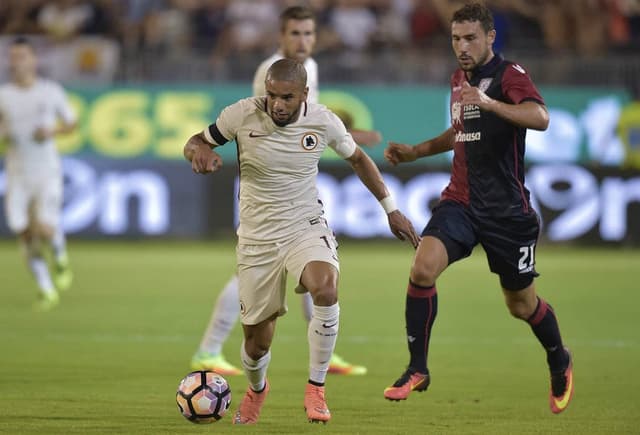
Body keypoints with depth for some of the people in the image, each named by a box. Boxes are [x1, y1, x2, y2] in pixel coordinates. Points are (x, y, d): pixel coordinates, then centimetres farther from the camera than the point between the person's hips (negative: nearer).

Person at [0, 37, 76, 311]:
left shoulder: (51, 91, -1)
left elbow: (71, 123, 10)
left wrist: (51, 131, -9)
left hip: (47, 172, -2)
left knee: (43, 228, -19)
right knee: (24, 235, 1)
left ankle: (60, 258, 16)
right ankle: (47, 290, 17)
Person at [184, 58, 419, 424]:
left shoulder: (324, 122, -9)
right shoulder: (243, 115, -13)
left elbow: (357, 158, 10)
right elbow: (194, 143, 0)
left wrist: (391, 208, 12)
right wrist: (200, 151, -25)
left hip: (306, 228, 0)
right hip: (257, 239, 0)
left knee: (325, 287, -35)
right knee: (257, 344, 5)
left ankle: (316, 388, -17)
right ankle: (257, 388, 44)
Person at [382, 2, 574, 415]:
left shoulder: (509, 74, -12)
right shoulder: (460, 78, 11)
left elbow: (540, 118, -33)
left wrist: (489, 102, -46)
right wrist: (416, 151, 19)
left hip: (507, 208, -5)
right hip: (461, 200, 5)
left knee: (522, 304, 8)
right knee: (423, 268, -20)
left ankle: (560, 362, 39)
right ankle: (417, 370, -10)